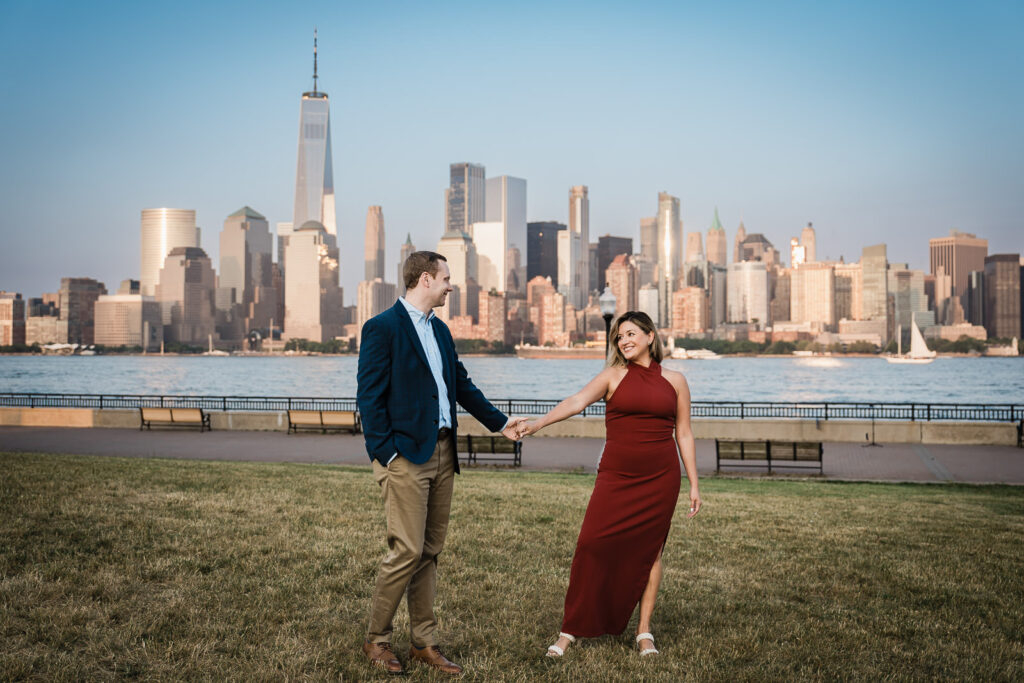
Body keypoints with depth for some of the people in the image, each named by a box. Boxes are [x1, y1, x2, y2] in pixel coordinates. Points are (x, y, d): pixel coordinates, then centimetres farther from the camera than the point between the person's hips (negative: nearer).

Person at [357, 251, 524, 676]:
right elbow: (369, 397, -11)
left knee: (430, 551, 10)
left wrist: (499, 422, 26)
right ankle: (376, 640, 9)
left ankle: (423, 642, 18)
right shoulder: (382, 327, -8)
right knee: (408, 550, -7)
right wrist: (386, 455, -15)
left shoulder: (440, 330, 16)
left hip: (442, 453, 8)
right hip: (405, 455, -8)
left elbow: (462, 385, 25)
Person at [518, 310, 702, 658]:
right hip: (616, 475, -1)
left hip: (660, 477, 1)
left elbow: (684, 434, 11)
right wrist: (538, 423, -25)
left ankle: (644, 630, 16)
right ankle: (571, 630, 0)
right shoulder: (614, 376, 5)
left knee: (649, 549, 3)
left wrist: (694, 484, 8)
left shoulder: (674, 381, 9)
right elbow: (577, 401, -10)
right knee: (592, 544, -9)